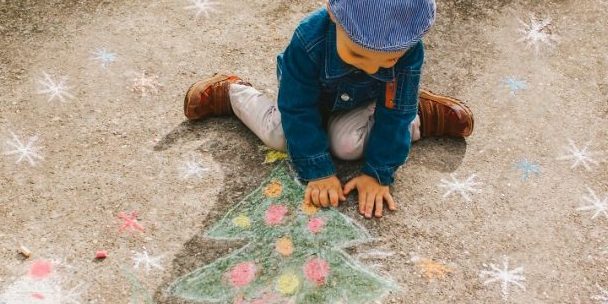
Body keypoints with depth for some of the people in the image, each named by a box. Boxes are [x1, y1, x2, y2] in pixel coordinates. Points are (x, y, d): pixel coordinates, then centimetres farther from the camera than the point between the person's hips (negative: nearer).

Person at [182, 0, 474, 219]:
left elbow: (394, 114, -28)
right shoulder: (308, 41, -45)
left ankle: (419, 115, 1)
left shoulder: (409, 50, -40)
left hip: (360, 102, 1)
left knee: (348, 146, -22)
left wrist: (378, 173, -31)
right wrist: (318, 171, -35)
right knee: (278, 136, -13)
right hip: (311, 96, 0)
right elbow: (298, 110, -34)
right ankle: (231, 92, 14)